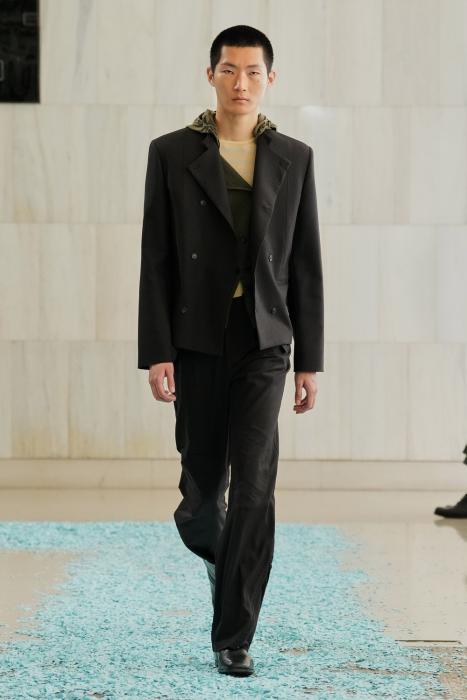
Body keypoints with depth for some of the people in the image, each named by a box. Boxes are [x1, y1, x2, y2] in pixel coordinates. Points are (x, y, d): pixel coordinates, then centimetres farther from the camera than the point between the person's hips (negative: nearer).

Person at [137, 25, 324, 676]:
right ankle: (214, 548, 45)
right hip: (197, 341, 0)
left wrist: (310, 360, 3)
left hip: (264, 342, 0)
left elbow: (306, 265, 7)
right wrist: (156, 352, -8)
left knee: (255, 488, -10)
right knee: (203, 482, 8)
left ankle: (233, 637, -3)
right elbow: (156, 261, -1)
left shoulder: (294, 158, 6)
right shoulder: (172, 153, 2)